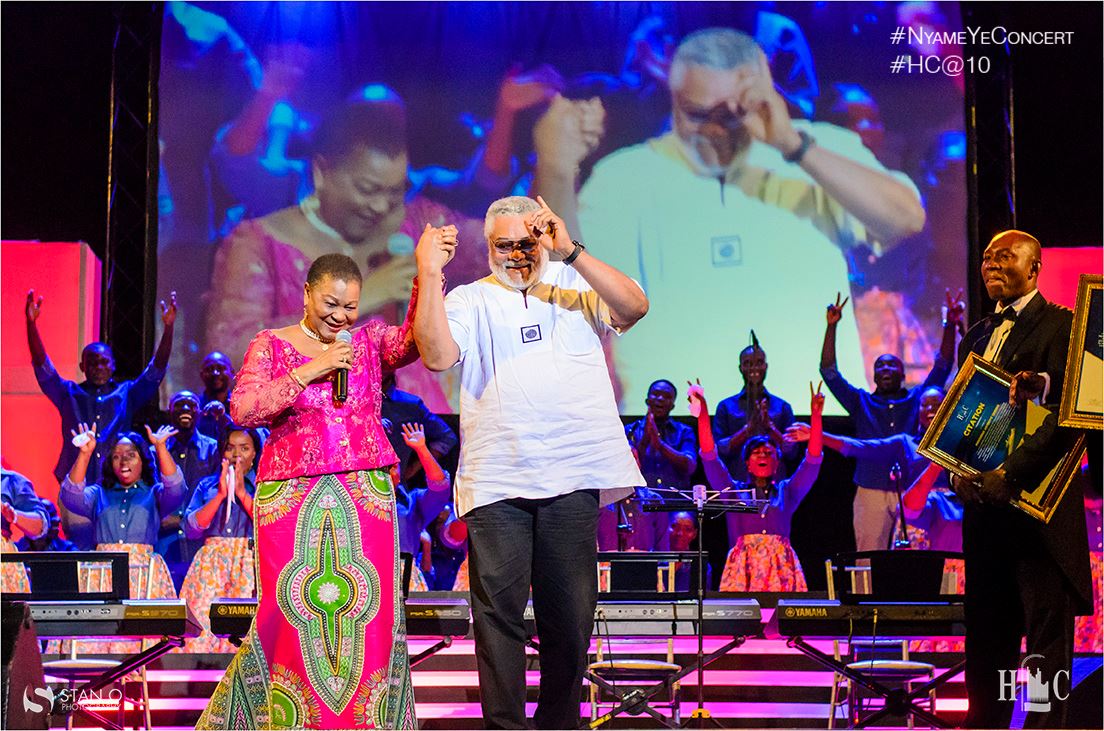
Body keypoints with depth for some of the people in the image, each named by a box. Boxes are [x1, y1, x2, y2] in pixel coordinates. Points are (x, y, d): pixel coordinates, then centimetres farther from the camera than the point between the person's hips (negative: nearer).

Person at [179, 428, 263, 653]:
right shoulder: (207, 486, 17)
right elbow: (191, 529, 5)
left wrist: (242, 493, -6)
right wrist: (220, 495, -3)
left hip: (249, 568, -2)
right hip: (210, 567, 2)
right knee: (201, 626, -12)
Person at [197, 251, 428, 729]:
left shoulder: (369, 340, 11)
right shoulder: (270, 346, 6)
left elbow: (415, 341, -9)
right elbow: (242, 410, -8)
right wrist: (308, 372, -13)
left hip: (365, 497, 2)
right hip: (291, 498, -1)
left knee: (368, 613, -3)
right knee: (292, 612, -5)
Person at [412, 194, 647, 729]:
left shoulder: (577, 288, 13)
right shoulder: (471, 300, 12)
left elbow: (634, 308, -5)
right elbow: (437, 355, -5)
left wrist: (570, 252, -10)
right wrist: (429, 275, -9)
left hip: (572, 476, 1)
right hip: (496, 480, -1)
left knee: (570, 613, 6)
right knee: (498, 609, -6)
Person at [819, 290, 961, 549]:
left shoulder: (916, 399, 14)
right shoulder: (862, 402, 14)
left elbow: (942, 366, 8)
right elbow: (829, 372, 7)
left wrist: (950, 325, -5)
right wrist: (831, 326, -2)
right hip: (871, 493, 0)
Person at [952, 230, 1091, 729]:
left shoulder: (1062, 326, -6)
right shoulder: (977, 336, 18)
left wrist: (1012, 472, -23)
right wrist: (958, 473, 0)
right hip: (984, 500, 7)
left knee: (1046, 627, -3)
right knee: (986, 627, 10)